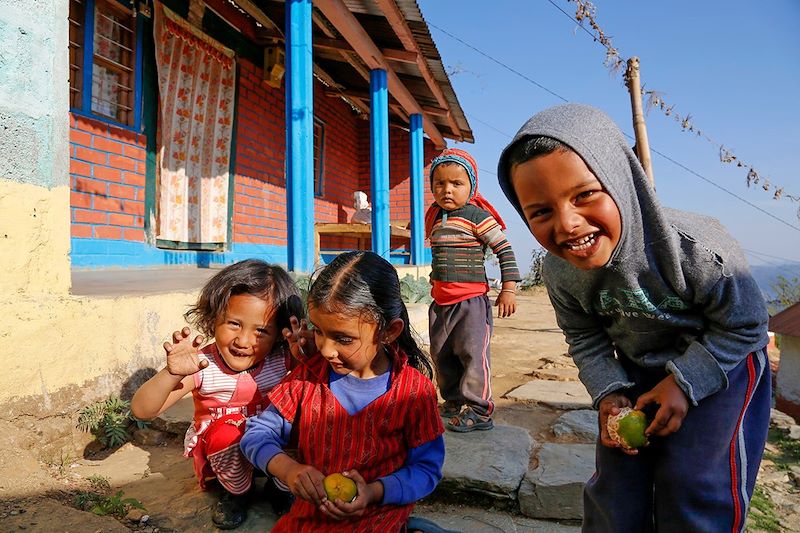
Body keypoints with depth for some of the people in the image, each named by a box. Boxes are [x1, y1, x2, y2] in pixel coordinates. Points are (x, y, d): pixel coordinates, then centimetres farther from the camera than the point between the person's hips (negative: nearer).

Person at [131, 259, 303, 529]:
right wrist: (172, 373, -47)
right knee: (225, 432, -33)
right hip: (220, 453, -1)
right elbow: (142, 411, -27)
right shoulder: (201, 365, -24)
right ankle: (235, 490, 1)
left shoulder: (282, 358, -20)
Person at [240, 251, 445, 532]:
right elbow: (258, 433, 0)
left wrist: (375, 492, -22)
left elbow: (426, 468, -6)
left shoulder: (414, 390, -13)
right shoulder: (310, 373, -5)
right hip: (310, 509, 4)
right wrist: (288, 469, -20)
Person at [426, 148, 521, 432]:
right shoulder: (435, 218, 10)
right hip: (440, 301, 7)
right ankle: (453, 401, 29)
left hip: (472, 300, -7)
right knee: (441, 353, 13)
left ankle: (478, 410, 6)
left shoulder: (477, 216, -10)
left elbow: (505, 250, -9)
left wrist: (508, 290, -11)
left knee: (472, 352, -7)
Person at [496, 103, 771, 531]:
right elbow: (585, 339, -4)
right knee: (616, 486, 7)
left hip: (724, 364, -3)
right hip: (638, 371, 3)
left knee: (694, 487, -8)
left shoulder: (694, 247, -34)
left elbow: (744, 325, -17)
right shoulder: (559, 272, -22)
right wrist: (609, 392, -17)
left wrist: (684, 382, -22)